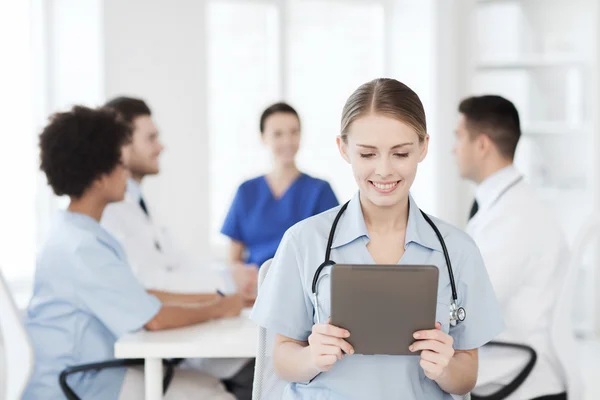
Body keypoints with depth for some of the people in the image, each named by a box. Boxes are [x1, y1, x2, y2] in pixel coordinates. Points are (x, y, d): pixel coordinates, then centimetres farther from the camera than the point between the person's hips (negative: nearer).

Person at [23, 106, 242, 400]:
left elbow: (140, 297, 15)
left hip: (89, 373, 9)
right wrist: (219, 308, -4)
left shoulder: (75, 233, 11)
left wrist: (212, 298, 9)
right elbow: (155, 319, -20)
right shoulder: (82, 246, -22)